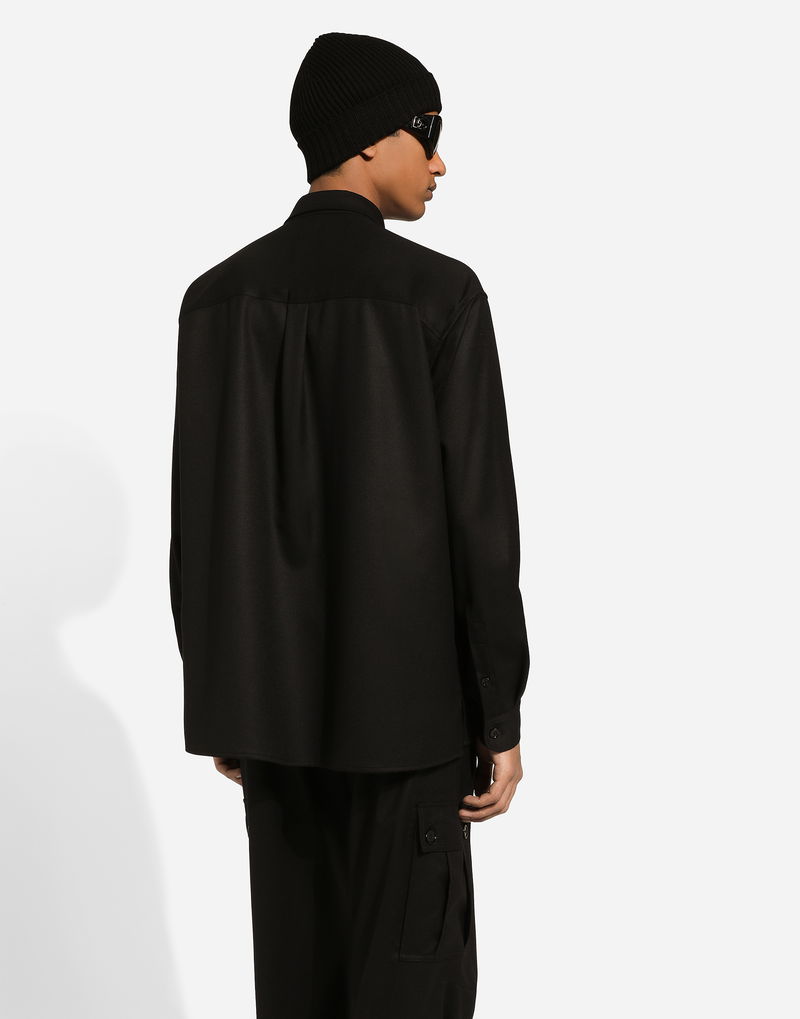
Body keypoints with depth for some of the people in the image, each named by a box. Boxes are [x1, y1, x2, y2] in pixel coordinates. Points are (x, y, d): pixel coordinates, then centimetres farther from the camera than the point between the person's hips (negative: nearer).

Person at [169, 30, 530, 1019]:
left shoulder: (219, 295, 1)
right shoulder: (440, 293, -11)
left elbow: (199, 521, 3)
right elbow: (478, 517, -13)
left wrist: (220, 703, 12)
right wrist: (501, 717, -4)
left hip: (271, 703, 5)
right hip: (405, 701, -4)